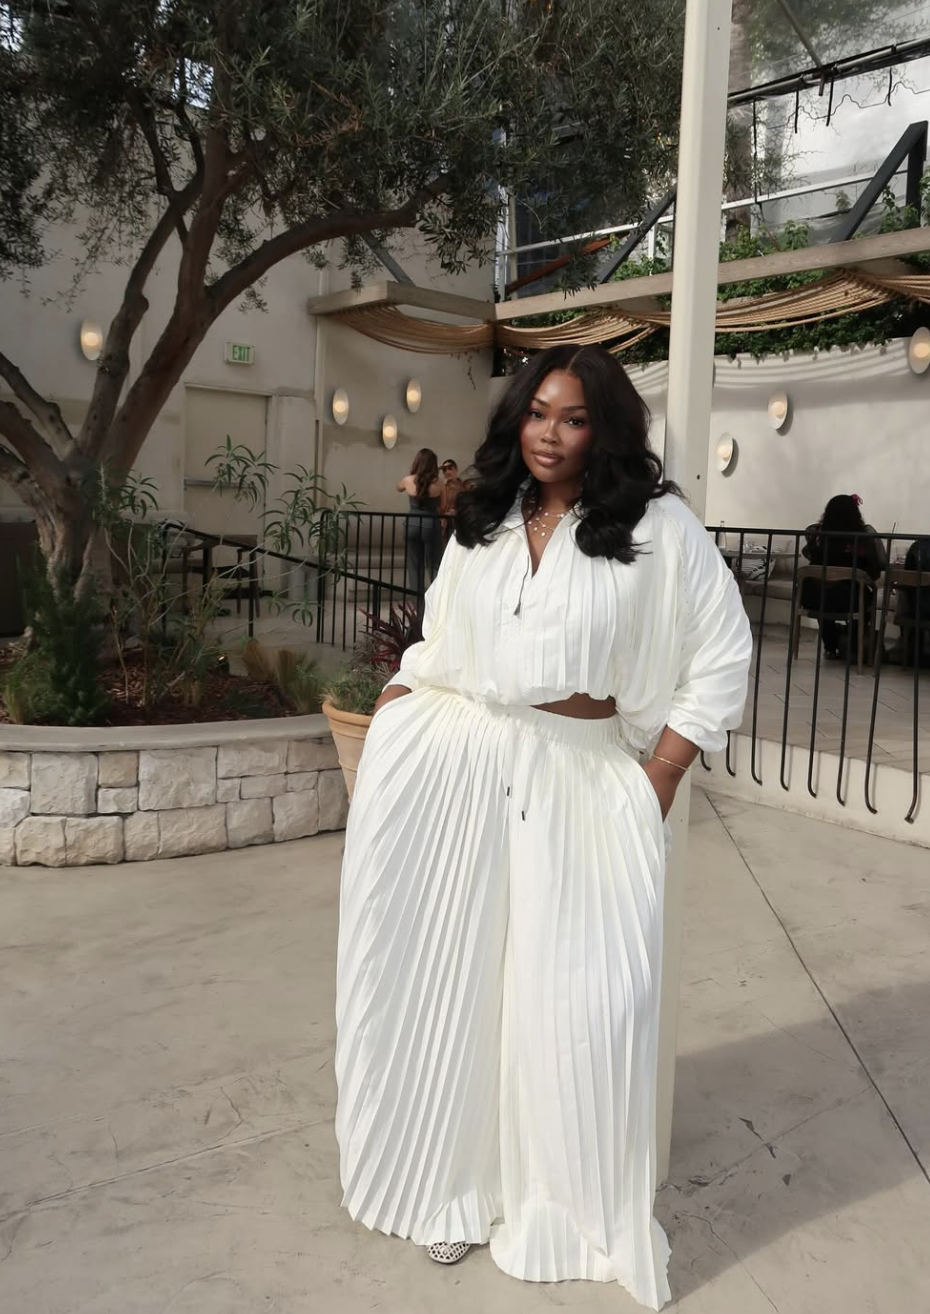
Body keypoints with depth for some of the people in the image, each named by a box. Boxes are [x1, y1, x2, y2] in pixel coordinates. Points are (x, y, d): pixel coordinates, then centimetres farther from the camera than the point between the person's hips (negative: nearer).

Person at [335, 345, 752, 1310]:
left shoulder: (658, 526, -3)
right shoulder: (481, 524, 11)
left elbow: (722, 657, -3)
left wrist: (659, 777, -8)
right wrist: (386, 726, 4)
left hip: (579, 779, -3)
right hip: (455, 766, 4)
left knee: (575, 989, 1)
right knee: (452, 972, 9)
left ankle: (572, 1206, 26)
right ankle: (457, 1181, 31)